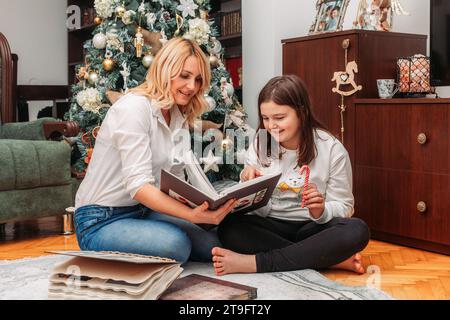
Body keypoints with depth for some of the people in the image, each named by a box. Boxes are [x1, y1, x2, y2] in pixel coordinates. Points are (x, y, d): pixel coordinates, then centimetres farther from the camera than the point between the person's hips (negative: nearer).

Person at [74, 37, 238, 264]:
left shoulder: (179, 118, 8)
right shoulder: (134, 107, -19)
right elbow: (138, 185, -28)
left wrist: (209, 206, -13)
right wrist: (193, 215, -38)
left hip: (143, 210, 8)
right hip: (101, 220, -8)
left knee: (210, 246, -10)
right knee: (175, 245, -31)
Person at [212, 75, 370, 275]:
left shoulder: (331, 149, -7)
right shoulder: (259, 144, 1)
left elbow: (343, 207, -4)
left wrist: (320, 211, -26)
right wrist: (247, 183, -20)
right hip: (270, 227, 2)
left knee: (356, 231, -32)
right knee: (229, 227, -28)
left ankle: (254, 262, -33)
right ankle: (331, 259, -28)